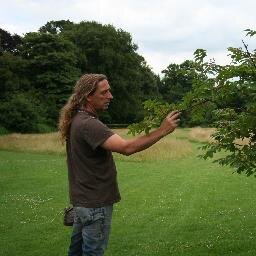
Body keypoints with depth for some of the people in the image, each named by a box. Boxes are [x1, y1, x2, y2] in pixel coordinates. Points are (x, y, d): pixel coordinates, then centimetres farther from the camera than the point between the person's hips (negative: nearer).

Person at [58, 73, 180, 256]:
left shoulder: (77, 120, 9)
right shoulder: (88, 124, -24)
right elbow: (127, 148, -34)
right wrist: (162, 131, -31)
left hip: (83, 199, 10)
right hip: (95, 203, -10)